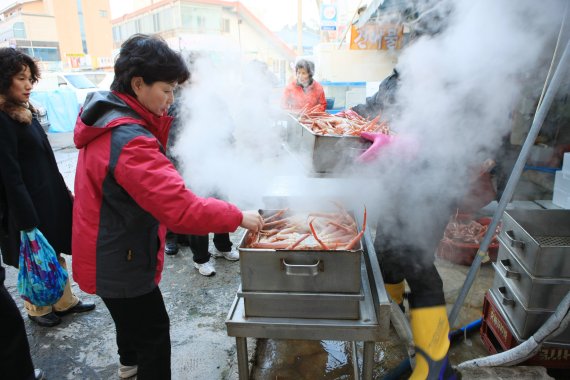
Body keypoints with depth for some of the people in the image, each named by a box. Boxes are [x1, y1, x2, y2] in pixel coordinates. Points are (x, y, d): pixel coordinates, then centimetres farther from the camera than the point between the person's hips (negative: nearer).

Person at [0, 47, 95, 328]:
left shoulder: (25, 112, 8)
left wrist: (63, 192, 16)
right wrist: (28, 223, -21)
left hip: (49, 199, 8)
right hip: (27, 206, -8)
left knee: (55, 254, 19)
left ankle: (65, 302, 35)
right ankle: (38, 310, 32)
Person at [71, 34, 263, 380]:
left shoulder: (107, 118, 0)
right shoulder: (129, 141, -33)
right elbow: (181, 209, -38)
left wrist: (157, 121, -9)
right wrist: (238, 217, -27)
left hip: (110, 249, 10)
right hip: (120, 260, -10)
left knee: (130, 315, 32)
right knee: (154, 333, 8)